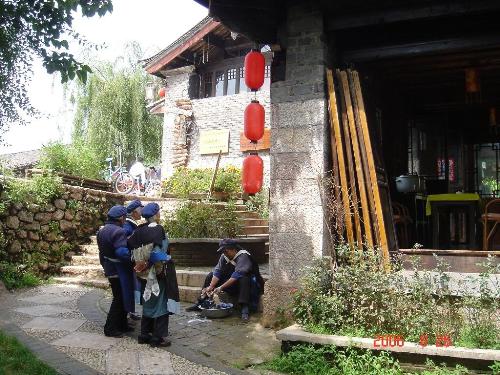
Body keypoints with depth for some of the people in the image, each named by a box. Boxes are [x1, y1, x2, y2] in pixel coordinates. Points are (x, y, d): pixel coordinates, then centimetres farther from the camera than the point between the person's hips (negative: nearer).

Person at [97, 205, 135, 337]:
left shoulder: (102, 230, 10)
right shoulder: (118, 231, -21)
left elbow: (102, 252, 17)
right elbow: (122, 252, -30)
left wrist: (104, 265, 24)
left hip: (109, 269, 10)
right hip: (119, 271, -10)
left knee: (120, 298, 18)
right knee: (120, 299, 1)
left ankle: (122, 325, 26)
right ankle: (110, 328, 5)